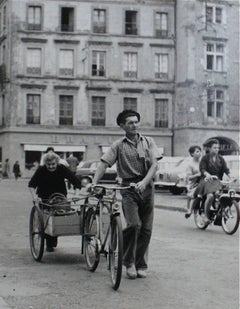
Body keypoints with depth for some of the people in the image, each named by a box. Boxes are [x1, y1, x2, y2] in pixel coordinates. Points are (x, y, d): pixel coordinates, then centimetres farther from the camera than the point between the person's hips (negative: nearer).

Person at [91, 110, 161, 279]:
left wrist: (144, 182, -19)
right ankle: (129, 262, -1)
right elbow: (104, 164, -2)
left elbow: (154, 165, -3)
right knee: (133, 224, -18)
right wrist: (93, 183, -18)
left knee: (146, 228, 3)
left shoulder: (148, 142, 8)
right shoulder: (119, 145, 5)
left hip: (146, 187, 2)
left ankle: (141, 265, 17)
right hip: (129, 188, -2)